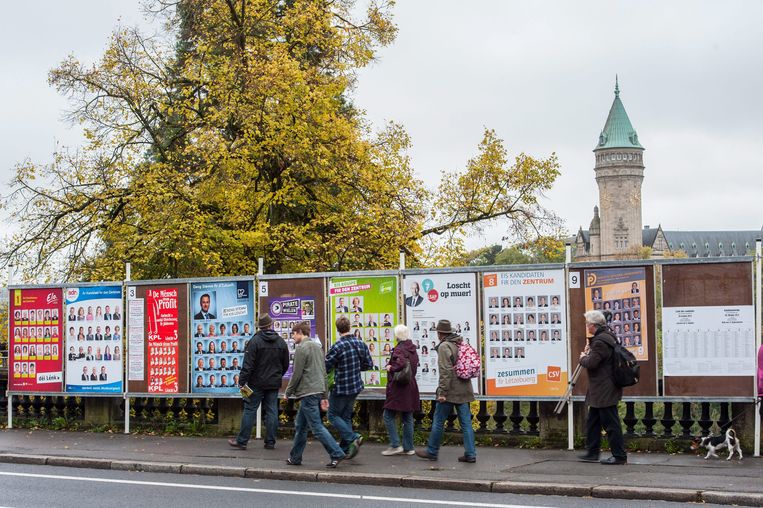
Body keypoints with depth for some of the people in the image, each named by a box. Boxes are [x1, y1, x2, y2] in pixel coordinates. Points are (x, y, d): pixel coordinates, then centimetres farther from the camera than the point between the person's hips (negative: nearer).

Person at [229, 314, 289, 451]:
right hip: (274, 383, 4)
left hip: (257, 383, -4)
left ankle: (242, 441, 4)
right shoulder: (281, 342, 5)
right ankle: (270, 442, 8)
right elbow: (286, 365, 13)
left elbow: (248, 364, -15)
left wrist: (242, 381, -11)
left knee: (250, 410, 1)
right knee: (272, 411, 7)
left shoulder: (255, 341, -10)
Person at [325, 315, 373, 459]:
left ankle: (352, 438, -10)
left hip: (341, 388, -7)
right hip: (356, 387, 7)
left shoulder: (337, 347, -20)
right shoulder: (360, 343, 1)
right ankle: (345, 448, 16)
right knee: (346, 416, 17)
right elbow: (369, 364, 8)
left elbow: (325, 367, -16)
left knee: (333, 415, 7)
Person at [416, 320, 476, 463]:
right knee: (466, 422, 6)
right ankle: (470, 454, 5)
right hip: (463, 391, 8)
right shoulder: (461, 344, 12)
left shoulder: (444, 346, -12)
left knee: (438, 422, 5)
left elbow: (446, 371, -20)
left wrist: (442, 392, -19)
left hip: (450, 392, -7)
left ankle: (432, 452, 15)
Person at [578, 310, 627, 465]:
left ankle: (619, 456, 1)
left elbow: (591, 363, -25)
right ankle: (592, 453, 22)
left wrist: (583, 358, -5)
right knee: (592, 422, 16)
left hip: (604, 391, -11)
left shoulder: (600, 341, -20)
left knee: (611, 423, -4)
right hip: (600, 391, 11)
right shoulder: (607, 337, 13)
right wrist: (588, 354, 8)